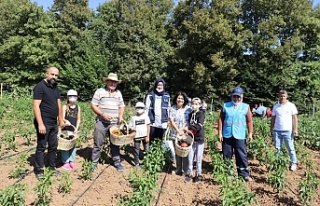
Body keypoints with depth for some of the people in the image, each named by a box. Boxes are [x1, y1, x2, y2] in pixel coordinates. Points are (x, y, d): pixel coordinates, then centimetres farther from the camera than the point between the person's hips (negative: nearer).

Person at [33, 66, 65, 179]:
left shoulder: (55, 87, 12)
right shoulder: (40, 86, -11)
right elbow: (36, 106, -17)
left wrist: (61, 120, 15)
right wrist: (40, 124, -22)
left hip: (53, 123, 8)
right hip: (44, 123, -7)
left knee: (53, 146, 14)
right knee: (41, 147, 1)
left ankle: (52, 167, 26)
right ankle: (39, 171, 13)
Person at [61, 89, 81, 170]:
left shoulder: (78, 107, 5)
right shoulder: (65, 107, -4)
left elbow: (78, 119, 5)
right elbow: (62, 118, -11)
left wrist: (76, 128, -5)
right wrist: (66, 121, -33)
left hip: (74, 130, 3)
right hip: (65, 129, -3)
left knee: (73, 145, 11)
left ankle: (72, 161, 21)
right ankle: (65, 162, 10)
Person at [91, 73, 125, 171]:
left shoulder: (118, 93, 12)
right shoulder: (100, 91, -2)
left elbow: (121, 106, 17)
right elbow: (93, 105, -5)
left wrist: (121, 116, -2)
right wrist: (102, 114, -17)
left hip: (114, 123, 4)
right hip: (101, 123, -3)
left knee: (115, 143, 9)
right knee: (98, 144, 2)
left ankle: (117, 162, 20)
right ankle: (94, 163, 16)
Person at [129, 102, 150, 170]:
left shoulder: (145, 116, 0)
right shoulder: (133, 118, 1)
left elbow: (148, 126, 0)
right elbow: (130, 127, 4)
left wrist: (148, 136, -5)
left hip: (145, 136, 0)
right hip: (137, 137, 0)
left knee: (147, 150, 6)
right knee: (136, 151, 6)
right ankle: (136, 164, 17)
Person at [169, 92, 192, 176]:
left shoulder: (188, 109, -3)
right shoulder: (172, 109, 0)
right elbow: (171, 122, -4)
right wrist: (178, 131, -14)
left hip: (186, 134, -2)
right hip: (175, 134, 2)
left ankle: (186, 170, 16)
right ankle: (178, 169, 28)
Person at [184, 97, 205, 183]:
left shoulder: (201, 114, -8)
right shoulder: (190, 114, 8)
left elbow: (199, 126, -20)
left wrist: (188, 127, -19)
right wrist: (187, 129, -3)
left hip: (199, 139, -4)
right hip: (191, 139, 4)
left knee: (199, 158, 6)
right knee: (190, 157, 8)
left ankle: (198, 174, 20)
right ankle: (189, 173, 21)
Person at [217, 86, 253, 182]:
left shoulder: (246, 107, 3)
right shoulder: (226, 106, 5)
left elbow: (249, 121, 4)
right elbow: (221, 119, 4)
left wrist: (250, 133, -3)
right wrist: (219, 132, -1)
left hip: (239, 136, -1)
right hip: (227, 135, 1)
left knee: (242, 155, 2)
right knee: (227, 155, 9)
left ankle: (244, 174, 14)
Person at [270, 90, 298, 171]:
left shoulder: (291, 105, 1)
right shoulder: (275, 107, 9)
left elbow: (295, 118, -1)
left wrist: (295, 129, -7)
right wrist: (271, 129, 8)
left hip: (288, 131, -3)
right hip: (277, 131, 3)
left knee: (290, 148, 3)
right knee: (277, 148, 7)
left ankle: (294, 163, 14)